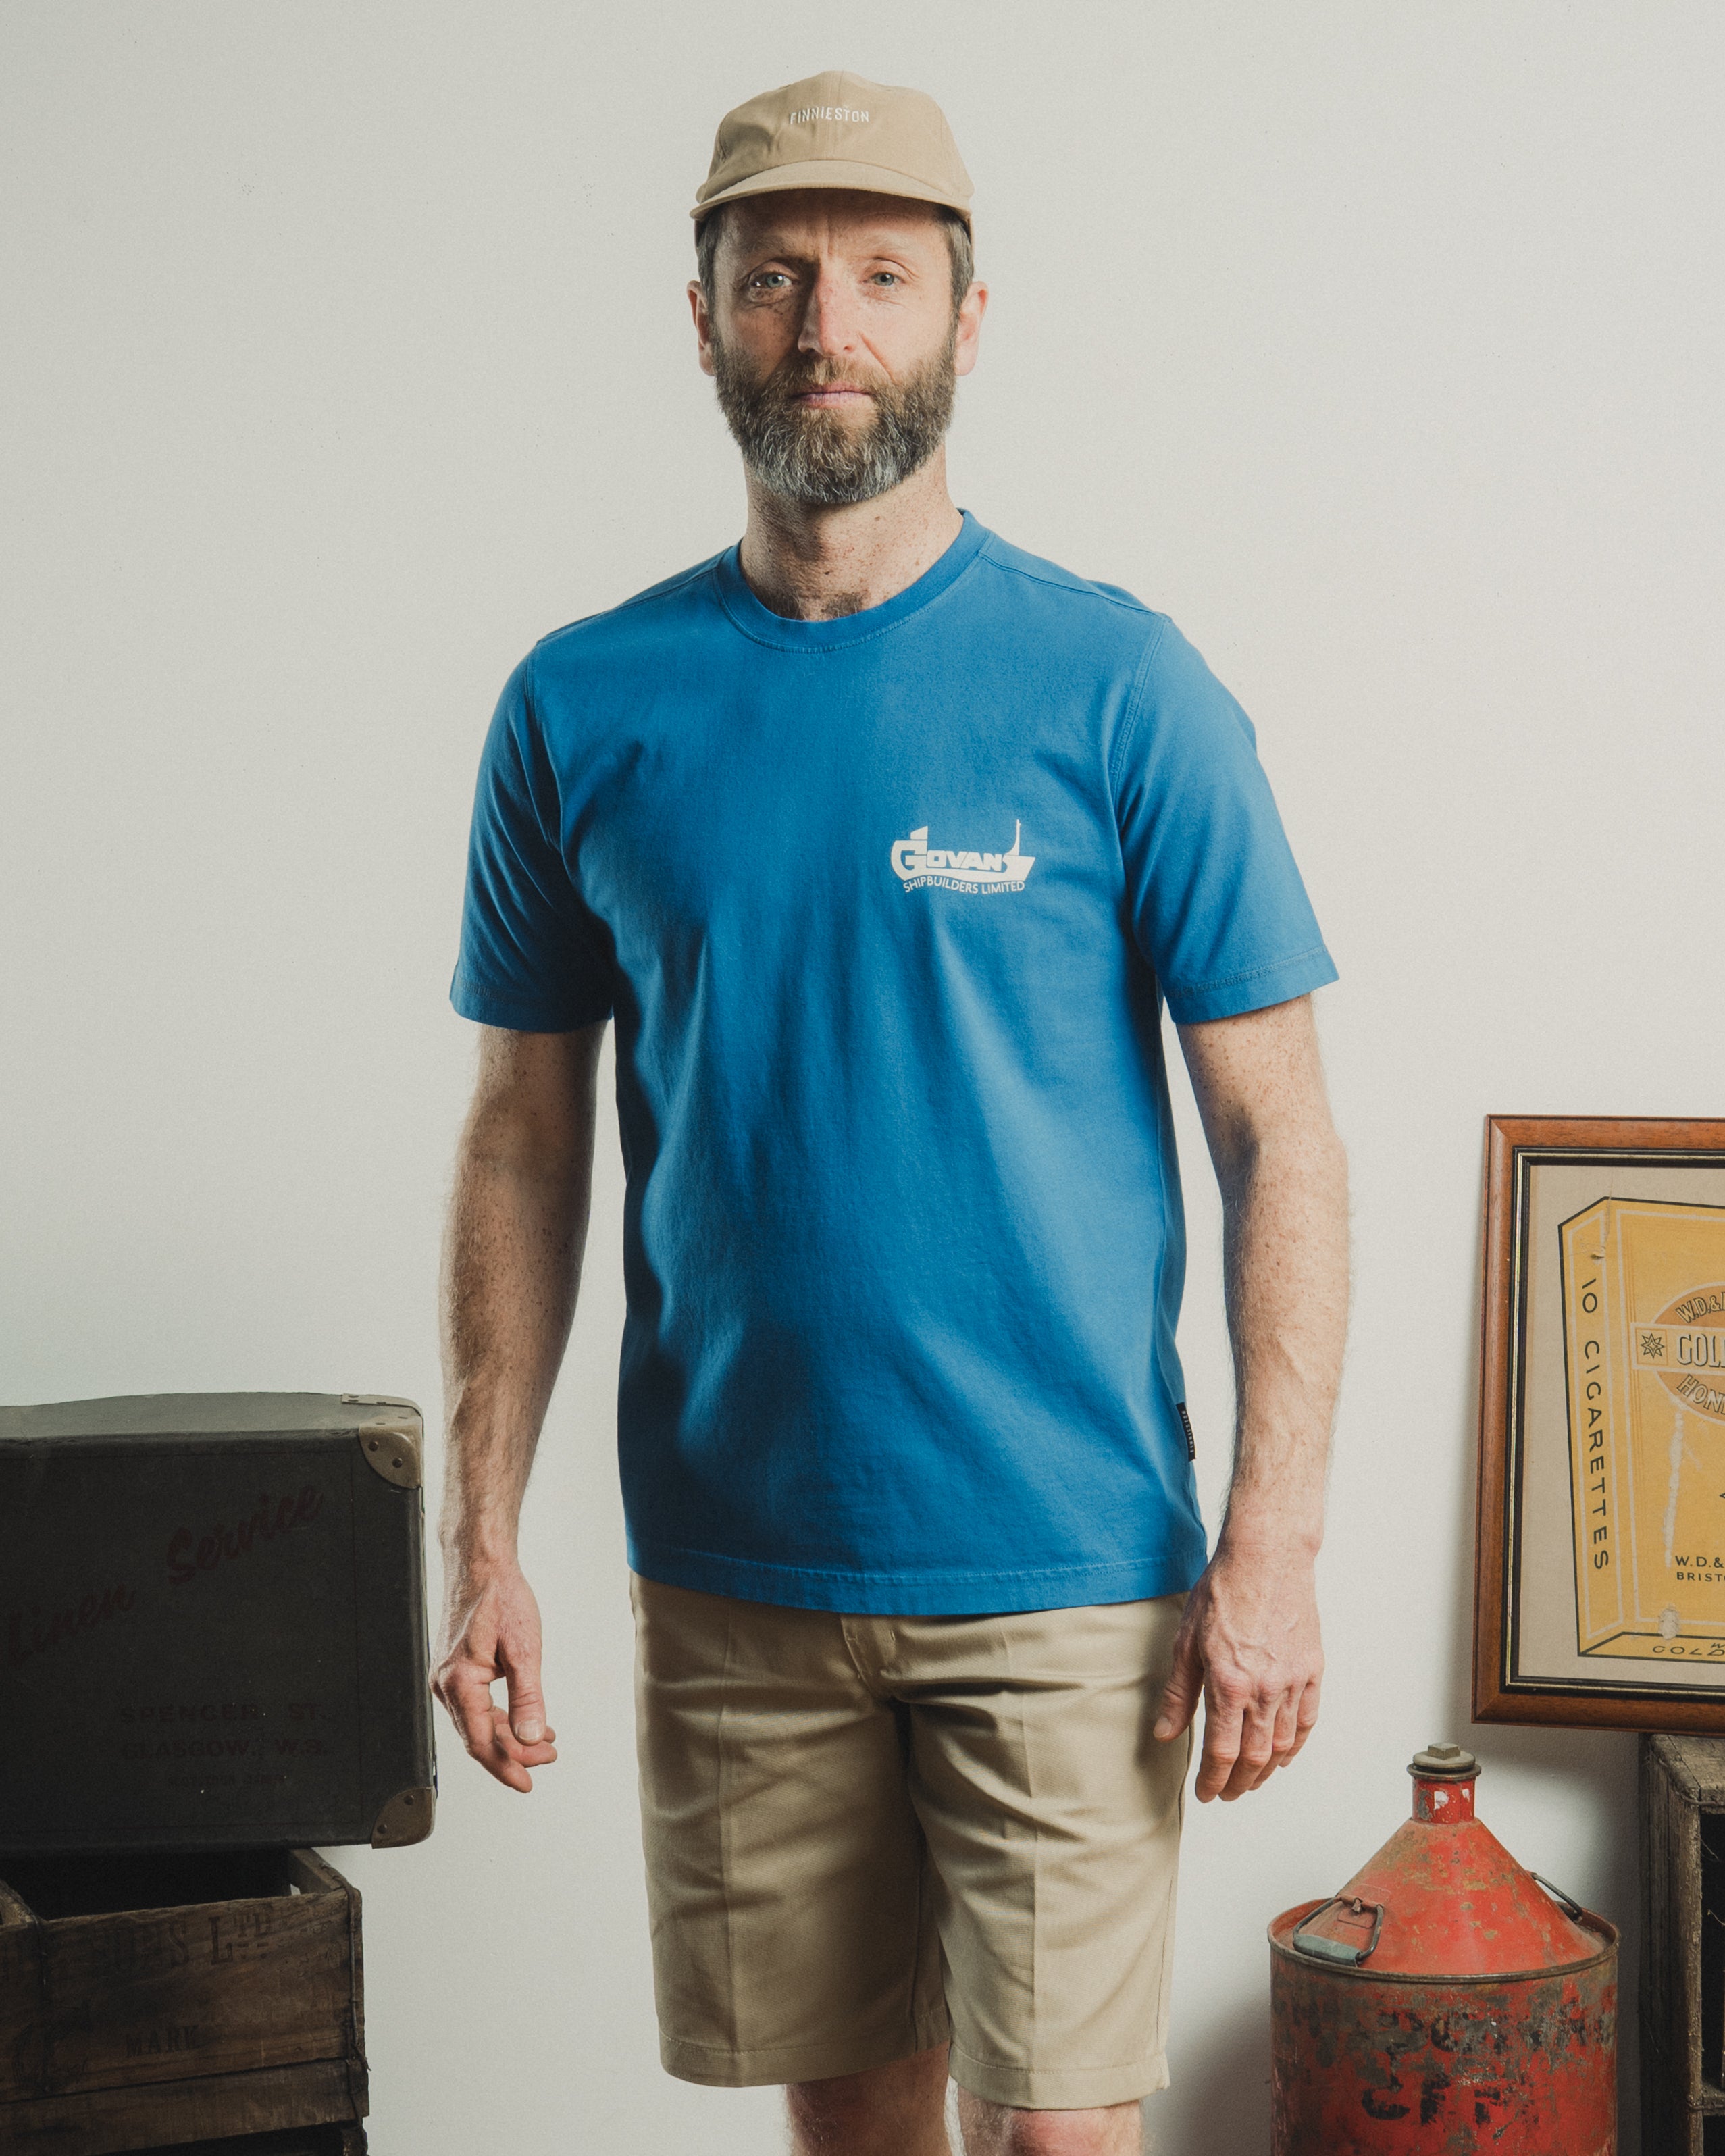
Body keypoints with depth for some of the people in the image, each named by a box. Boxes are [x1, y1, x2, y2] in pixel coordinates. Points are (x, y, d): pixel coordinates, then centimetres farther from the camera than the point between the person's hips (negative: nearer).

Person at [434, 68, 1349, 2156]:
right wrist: (481, 1539, 3)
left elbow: (1277, 1138, -4)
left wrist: (1273, 1543, -11)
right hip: (728, 1569, 3)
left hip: (1062, 1566, -2)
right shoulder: (584, 705, 3)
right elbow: (524, 1142, 7)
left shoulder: (1115, 686, -5)